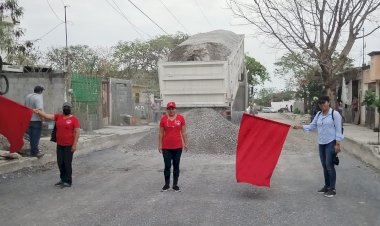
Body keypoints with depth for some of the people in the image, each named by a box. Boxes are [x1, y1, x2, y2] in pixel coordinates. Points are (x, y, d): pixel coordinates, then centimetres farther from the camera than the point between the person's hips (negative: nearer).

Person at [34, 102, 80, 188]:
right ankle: (63, 179, 24)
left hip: (69, 145, -5)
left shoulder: (74, 119, -7)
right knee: (60, 163, 10)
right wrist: (38, 112, -13)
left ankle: (68, 181, 8)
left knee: (67, 163, -2)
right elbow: (47, 116, 1)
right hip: (60, 144, 5)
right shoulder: (58, 117, 8)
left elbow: (77, 132, -10)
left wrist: (75, 144, -15)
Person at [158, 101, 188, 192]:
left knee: (176, 166, 8)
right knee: (167, 166, 5)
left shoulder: (180, 118, 0)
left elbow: (184, 132, 3)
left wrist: (185, 143, 0)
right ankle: (166, 184, 18)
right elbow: (161, 133, 3)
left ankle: (175, 185, 17)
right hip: (166, 147, 0)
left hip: (178, 147, 0)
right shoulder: (163, 118, 0)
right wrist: (160, 145, 1)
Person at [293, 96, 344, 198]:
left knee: (329, 165, -8)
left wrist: (337, 144, -13)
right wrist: (301, 127, -2)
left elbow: (338, 129, -10)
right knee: (324, 165, 13)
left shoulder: (335, 114, -8)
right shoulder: (319, 114, 11)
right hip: (321, 143, 7)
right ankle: (327, 186, 25)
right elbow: (312, 126, 12)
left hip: (331, 143, -7)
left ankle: (332, 188, 0)